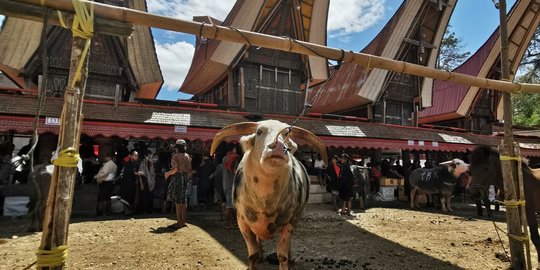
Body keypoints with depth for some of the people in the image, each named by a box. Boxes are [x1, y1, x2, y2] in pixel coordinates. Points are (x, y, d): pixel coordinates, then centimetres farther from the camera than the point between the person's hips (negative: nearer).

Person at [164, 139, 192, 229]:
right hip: (185, 178, 7)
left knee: (177, 200, -2)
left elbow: (175, 169, -18)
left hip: (177, 178, -7)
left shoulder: (175, 156, -11)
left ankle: (179, 222, 1)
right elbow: (190, 169, 8)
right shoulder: (188, 156, 9)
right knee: (183, 200, 12)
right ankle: (183, 221, 18)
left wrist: (168, 174, -3)